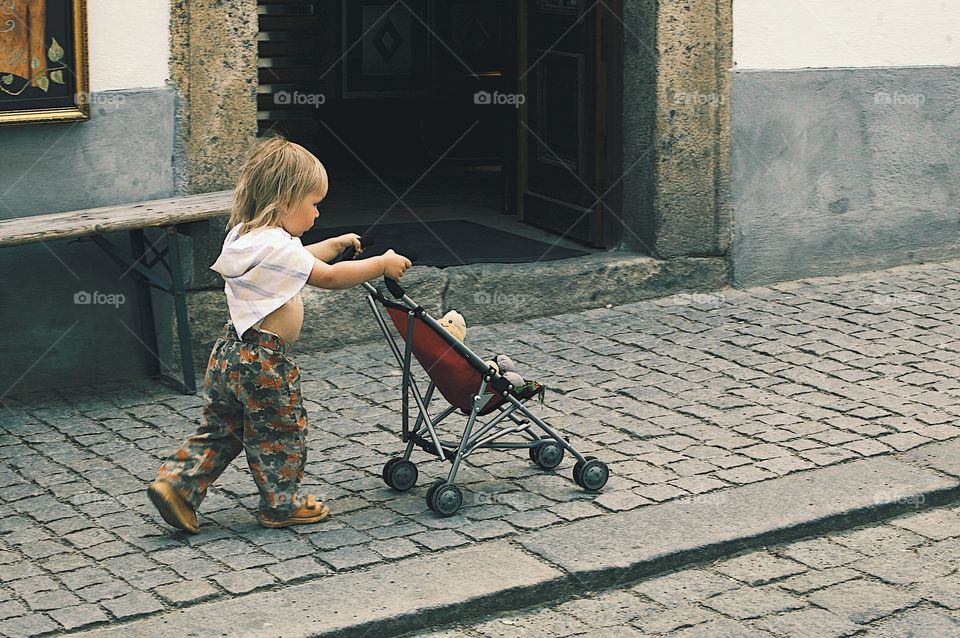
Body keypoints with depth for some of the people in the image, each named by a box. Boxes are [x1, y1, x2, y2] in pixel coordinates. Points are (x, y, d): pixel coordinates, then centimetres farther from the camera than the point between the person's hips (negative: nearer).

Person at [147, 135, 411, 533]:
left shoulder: (246, 235, 10)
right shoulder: (276, 246, -21)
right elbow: (328, 277, -22)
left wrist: (334, 244, 32)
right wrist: (381, 264, -13)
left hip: (231, 353, 9)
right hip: (263, 361, -9)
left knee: (220, 430, 17)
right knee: (281, 433, 8)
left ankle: (175, 483, 11)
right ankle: (281, 504, 22)